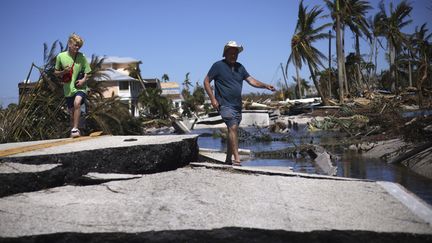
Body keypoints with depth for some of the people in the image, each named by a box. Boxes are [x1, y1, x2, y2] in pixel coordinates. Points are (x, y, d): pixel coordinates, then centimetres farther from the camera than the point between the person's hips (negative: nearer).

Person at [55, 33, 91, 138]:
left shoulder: (81, 57, -1)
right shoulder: (61, 56, 0)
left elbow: (87, 72, 7)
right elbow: (56, 72, 9)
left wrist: (84, 79, -13)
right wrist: (63, 72, -12)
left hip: (80, 87, -2)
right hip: (68, 89, 2)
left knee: (77, 103, -29)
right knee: (72, 112, 9)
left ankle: (75, 129, -24)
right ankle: (73, 133, 27)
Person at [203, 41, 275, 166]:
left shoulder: (239, 67, 14)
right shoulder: (218, 65, -3)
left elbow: (251, 80, 8)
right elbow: (206, 81, -2)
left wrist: (265, 85, -8)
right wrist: (213, 99, -11)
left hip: (237, 105, 7)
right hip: (225, 104, -7)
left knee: (232, 130, 11)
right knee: (233, 127, -20)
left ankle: (228, 159, 20)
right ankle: (237, 158, -25)